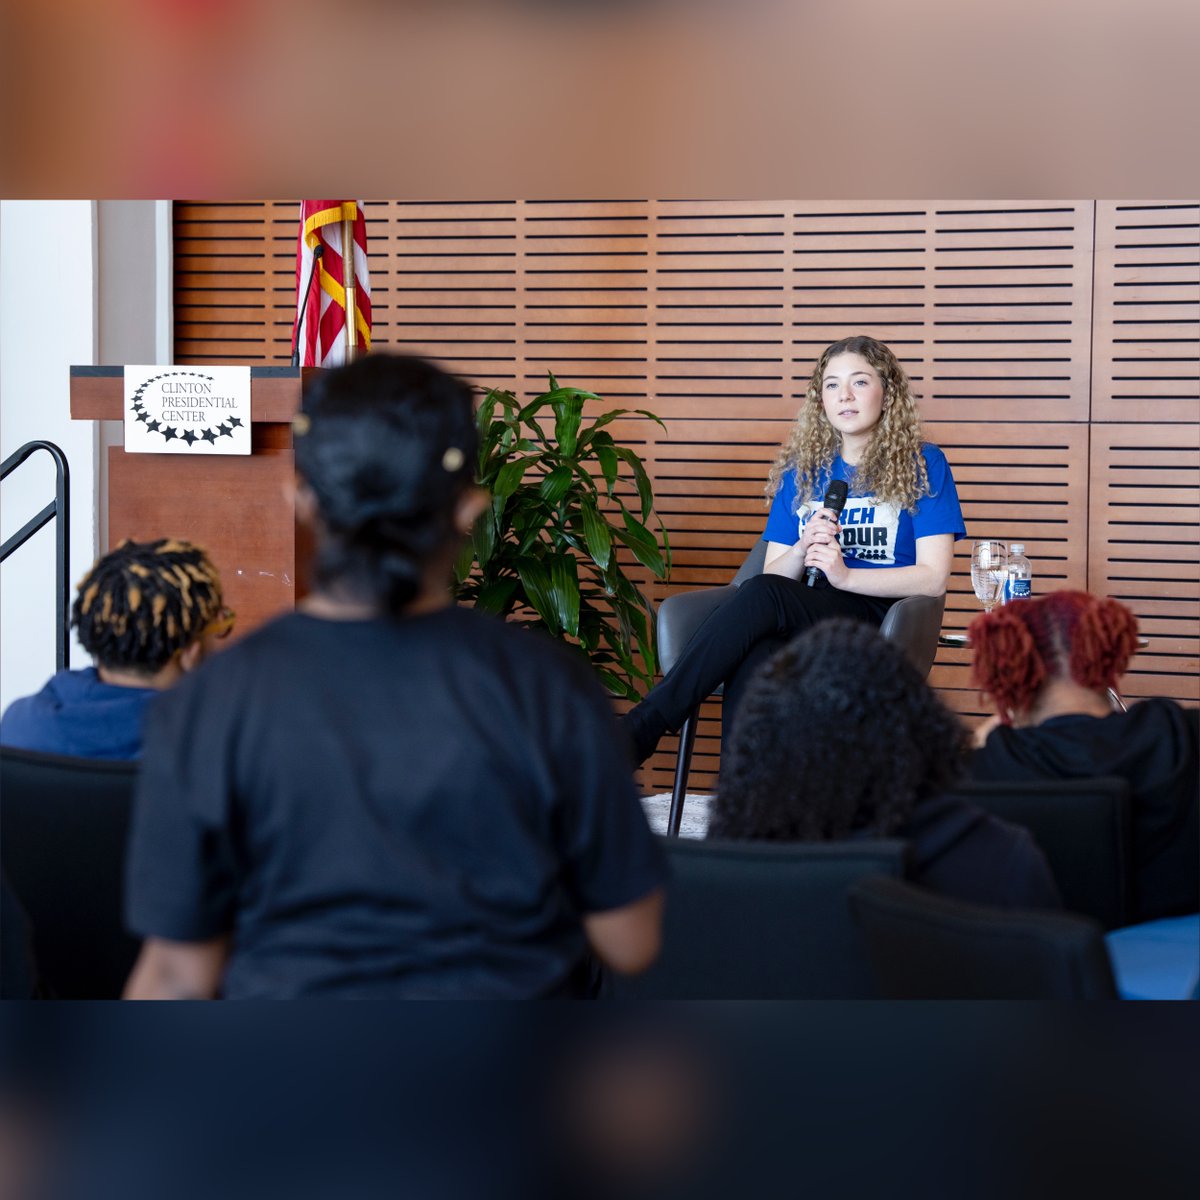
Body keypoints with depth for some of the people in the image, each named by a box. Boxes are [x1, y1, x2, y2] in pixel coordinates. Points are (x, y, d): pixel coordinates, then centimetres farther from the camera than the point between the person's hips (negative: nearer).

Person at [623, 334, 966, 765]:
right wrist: (802, 551, -7)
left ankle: (639, 729, -34)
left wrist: (845, 574, -14)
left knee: (761, 594, -32)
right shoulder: (802, 470, 19)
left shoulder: (922, 465, 7)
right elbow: (776, 572, 16)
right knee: (752, 659, -36)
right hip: (802, 621, 3)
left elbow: (933, 578, -1)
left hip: (881, 619, -3)